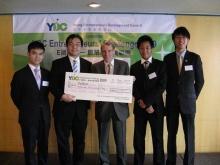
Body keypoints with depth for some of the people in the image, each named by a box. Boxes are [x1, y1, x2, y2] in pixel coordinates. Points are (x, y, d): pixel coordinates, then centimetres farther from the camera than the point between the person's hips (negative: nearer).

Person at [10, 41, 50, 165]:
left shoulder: (47, 73, 6)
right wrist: (26, 109, 4)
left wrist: (43, 108, 5)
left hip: (45, 115, 4)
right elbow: (15, 95, 0)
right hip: (28, 116, -3)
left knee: (44, 145, 14)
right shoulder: (20, 74, -6)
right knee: (29, 146, 7)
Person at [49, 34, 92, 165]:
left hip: (81, 108, 2)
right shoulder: (58, 63, 0)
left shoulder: (88, 64, 8)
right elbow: (52, 85, -6)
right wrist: (62, 96, -22)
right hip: (63, 107, -2)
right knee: (63, 140, 10)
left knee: (80, 140, 15)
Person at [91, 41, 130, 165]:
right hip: (102, 106, 1)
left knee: (121, 139, 10)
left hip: (119, 106, 0)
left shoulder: (123, 65, 3)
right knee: (103, 139, 13)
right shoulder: (95, 67, 3)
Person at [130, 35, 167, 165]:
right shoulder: (134, 67, 9)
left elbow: (162, 86, -9)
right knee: (138, 138, 8)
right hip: (139, 107, 2)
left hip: (156, 106, -2)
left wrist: (146, 101, -16)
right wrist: (142, 103, -12)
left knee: (158, 138, 6)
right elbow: (133, 87, 2)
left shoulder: (161, 65, 1)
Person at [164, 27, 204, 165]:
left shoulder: (195, 58, -2)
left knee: (189, 135, 4)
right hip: (172, 101, 1)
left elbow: (200, 81, 5)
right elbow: (165, 80, 9)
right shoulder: (168, 58, 2)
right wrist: (171, 95, 6)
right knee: (171, 134, 8)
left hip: (188, 101, -1)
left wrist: (194, 96, 5)